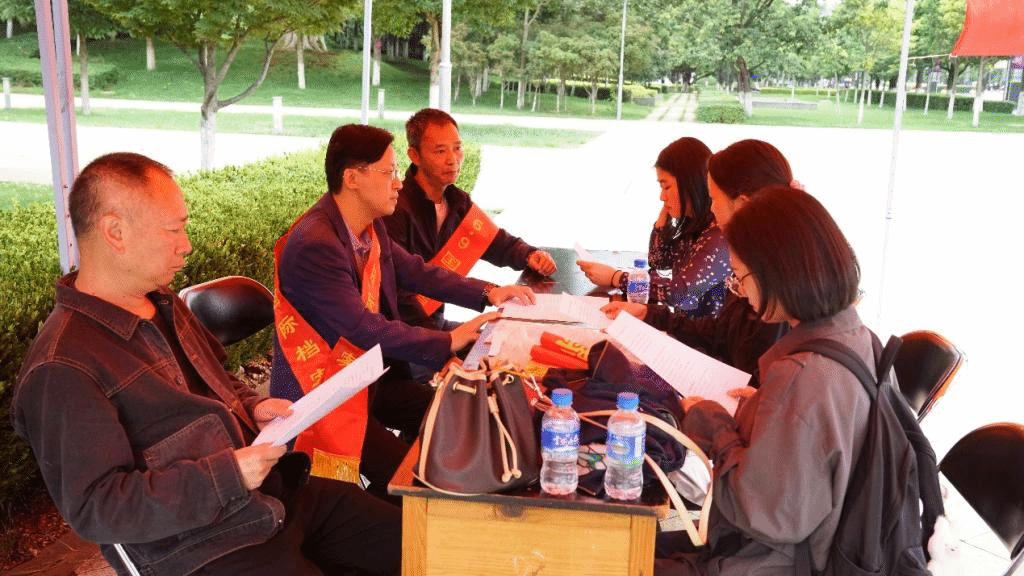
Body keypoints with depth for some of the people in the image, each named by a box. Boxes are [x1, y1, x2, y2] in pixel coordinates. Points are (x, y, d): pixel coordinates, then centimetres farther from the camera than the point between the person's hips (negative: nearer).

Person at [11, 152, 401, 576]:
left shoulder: (165, 305, 10)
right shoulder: (61, 369, -18)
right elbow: (94, 508, -19)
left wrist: (253, 409, 4)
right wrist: (228, 475, -24)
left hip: (276, 494, 8)